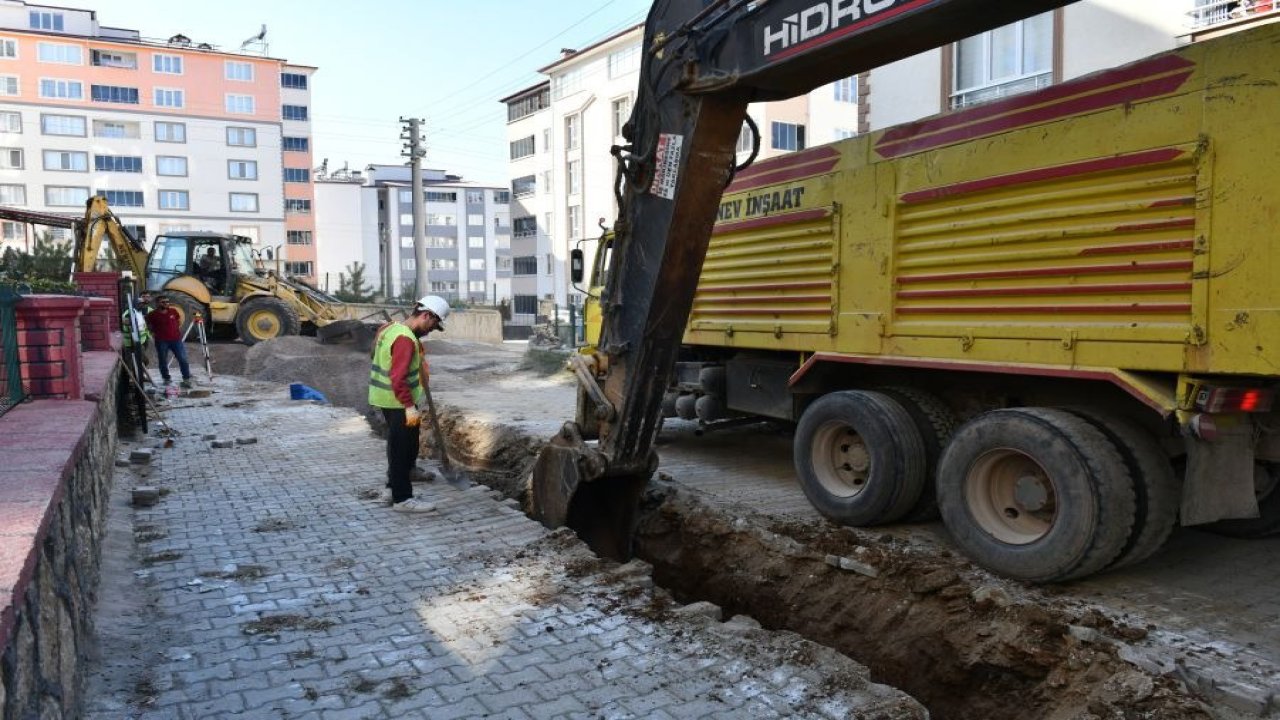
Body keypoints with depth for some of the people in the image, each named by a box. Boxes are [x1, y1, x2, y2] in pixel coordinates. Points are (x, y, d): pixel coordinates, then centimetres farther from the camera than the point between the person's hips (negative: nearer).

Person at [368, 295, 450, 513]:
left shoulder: (392, 328, 9)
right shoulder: (405, 339, -23)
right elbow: (398, 378, -28)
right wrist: (409, 407, -28)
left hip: (385, 399, 10)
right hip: (399, 403, -10)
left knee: (398, 447, 20)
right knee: (404, 449, 0)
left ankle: (392, 489, 31)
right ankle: (402, 499, 9)